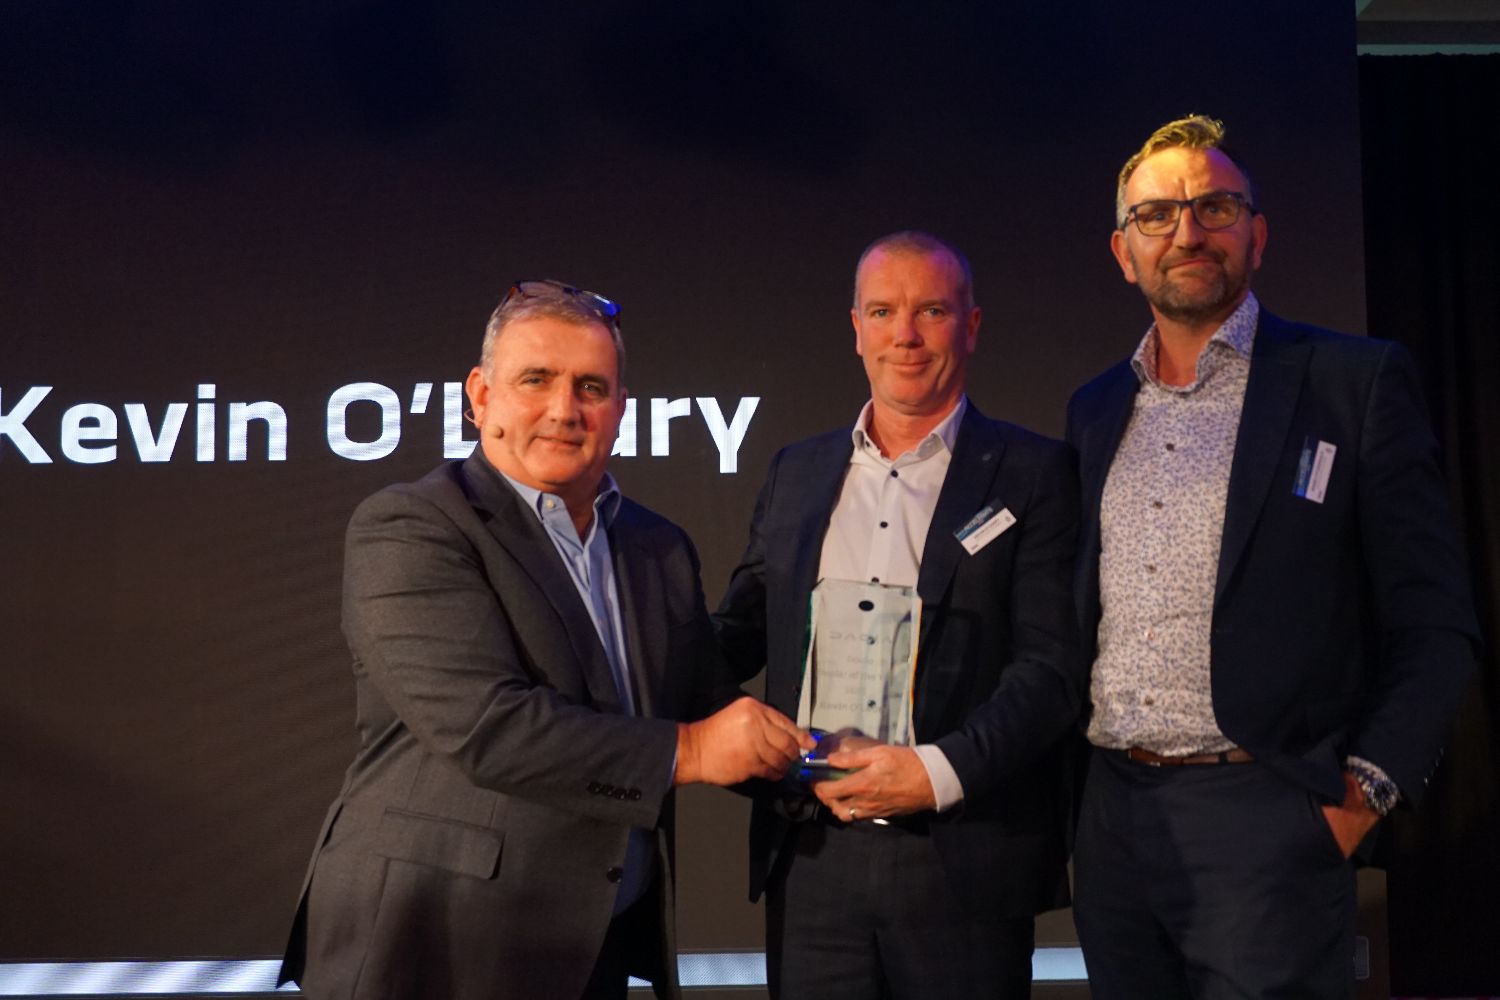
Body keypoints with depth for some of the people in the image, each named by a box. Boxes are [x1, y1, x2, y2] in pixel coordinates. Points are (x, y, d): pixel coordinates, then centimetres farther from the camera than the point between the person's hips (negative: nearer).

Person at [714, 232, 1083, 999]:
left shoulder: (1032, 474, -1)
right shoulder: (796, 473, 12)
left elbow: (1053, 663, -7)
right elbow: (741, 631, 14)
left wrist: (941, 772, -18)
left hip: (965, 864, -3)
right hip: (812, 861, 3)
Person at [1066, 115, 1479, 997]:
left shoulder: (1357, 382, -1)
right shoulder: (1095, 410, 13)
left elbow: (1434, 626, -4)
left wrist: (1362, 794, -12)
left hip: (1265, 823, -4)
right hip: (1112, 818, 5)